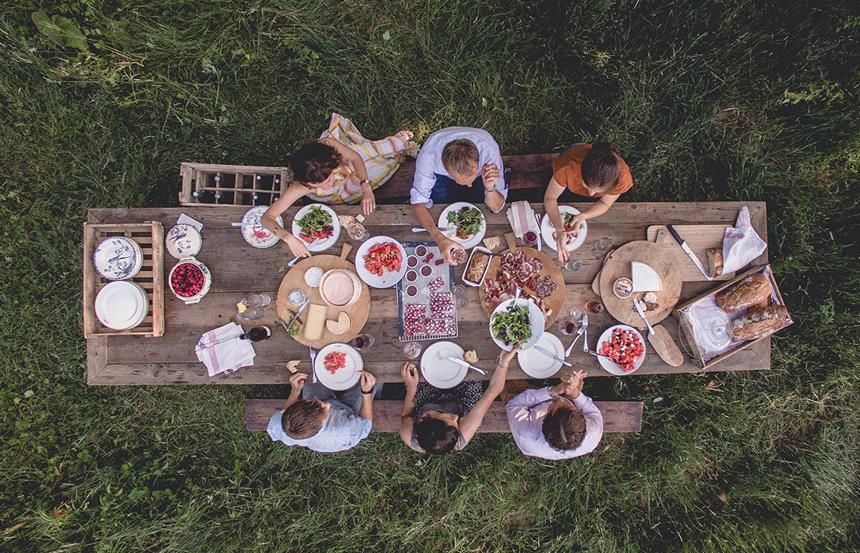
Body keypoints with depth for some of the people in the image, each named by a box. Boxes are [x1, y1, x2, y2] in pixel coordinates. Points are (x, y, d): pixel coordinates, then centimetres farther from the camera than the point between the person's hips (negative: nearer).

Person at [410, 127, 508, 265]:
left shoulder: (489, 150, -39)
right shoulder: (428, 154, -41)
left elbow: (496, 208, -27)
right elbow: (418, 202, -31)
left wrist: (490, 189, -50)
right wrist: (439, 238, -47)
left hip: (481, 174, 0)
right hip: (441, 176, 0)